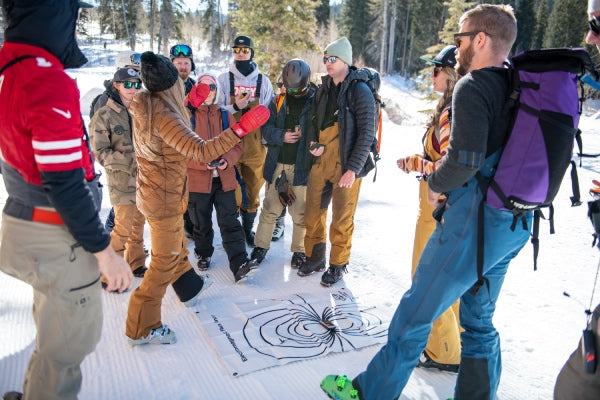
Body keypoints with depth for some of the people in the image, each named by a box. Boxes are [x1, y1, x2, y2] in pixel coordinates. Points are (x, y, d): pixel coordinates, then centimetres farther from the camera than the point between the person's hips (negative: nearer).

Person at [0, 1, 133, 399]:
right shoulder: (50, 82, -23)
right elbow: (64, 183, -25)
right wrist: (103, 249, -16)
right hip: (55, 237, -9)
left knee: (54, 329, 27)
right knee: (69, 342, 9)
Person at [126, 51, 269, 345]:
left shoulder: (146, 108, 1)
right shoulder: (164, 117, -28)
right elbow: (202, 152, -39)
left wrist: (189, 103, 21)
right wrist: (241, 128, -41)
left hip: (152, 193, 10)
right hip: (165, 199, -10)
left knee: (177, 246, 28)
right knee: (165, 261, 3)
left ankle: (190, 288, 53)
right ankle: (142, 328, 15)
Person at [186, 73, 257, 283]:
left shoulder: (226, 115, 9)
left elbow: (237, 145, 7)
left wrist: (227, 160, -13)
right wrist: (203, 163, -21)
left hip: (224, 179, 2)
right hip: (198, 179, -1)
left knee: (230, 222, -2)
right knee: (201, 223, 13)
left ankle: (239, 264, -4)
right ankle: (204, 255, 36)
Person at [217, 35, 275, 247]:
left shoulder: (263, 81, 7)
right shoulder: (224, 79, 4)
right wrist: (235, 107, -15)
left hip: (255, 146, 1)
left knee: (252, 192, 9)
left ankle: (248, 229, 27)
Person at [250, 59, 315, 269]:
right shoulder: (278, 102, 9)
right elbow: (266, 127, 5)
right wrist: (282, 136, -13)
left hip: (302, 165, -3)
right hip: (277, 164, 3)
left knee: (300, 211, 6)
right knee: (270, 208, 10)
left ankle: (299, 250, 22)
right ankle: (261, 245, 24)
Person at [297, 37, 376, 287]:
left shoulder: (360, 91, -9)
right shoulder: (324, 88, 11)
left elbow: (366, 134, -13)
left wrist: (353, 169, -18)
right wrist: (313, 142, -1)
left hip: (346, 167, -6)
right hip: (320, 163, 6)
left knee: (342, 219, 5)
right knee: (313, 213, 12)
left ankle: (338, 265, 23)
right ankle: (315, 257, 31)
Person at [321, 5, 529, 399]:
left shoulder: (473, 87, -13)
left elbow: (466, 159, -24)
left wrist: (436, 185, -5)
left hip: (475, 220, -8)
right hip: (516, 223, 9)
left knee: (415, 314, 4)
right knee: (480, 319, 20)